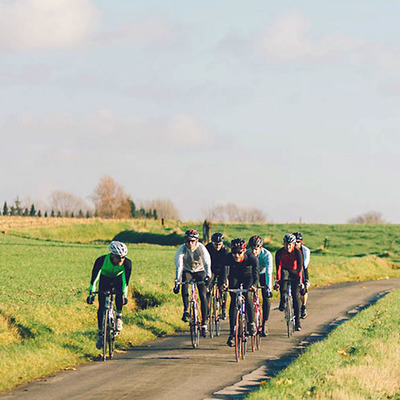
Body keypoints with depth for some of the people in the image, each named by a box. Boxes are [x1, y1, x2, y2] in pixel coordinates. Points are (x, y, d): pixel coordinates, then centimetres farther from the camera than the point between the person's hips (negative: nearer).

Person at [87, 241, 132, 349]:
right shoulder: (101, 260, -34)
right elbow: (94, 277, -24)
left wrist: (125, 295, -24)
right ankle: (100, 333, 5)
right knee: (101, 307, -10)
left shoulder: (127, 262, -32)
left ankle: (119, 317, -8)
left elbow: (126, 279, -20)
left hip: (118, 279, 0)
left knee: (119, 295, -32)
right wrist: (91, 293, -23)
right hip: (105, 279, 0)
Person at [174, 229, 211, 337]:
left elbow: (207, 263, -30)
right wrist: (177, 282, -37)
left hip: (199, 272, 0)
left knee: (203, 296, -13)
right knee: (184, 285, -33)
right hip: (187, 271, 0)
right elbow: (179, 266, -27)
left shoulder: (201, 248, -22)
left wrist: (208, 276, -46)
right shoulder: (182, 250, -21)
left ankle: (204, 323, -6)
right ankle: (186, 311, -22)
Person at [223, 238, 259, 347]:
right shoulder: (229, 258, -27)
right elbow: (225, 271, -37)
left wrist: (254, 284, -60)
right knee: (233, 302, -11)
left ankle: (252, 323, -12)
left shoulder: (251, 258, -31)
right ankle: (232, 333, -8)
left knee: (247, 295, -28)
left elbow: (256, 272, -40)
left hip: (248, 278, -1)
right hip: (235, 278, 1)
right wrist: (224, 283, -57)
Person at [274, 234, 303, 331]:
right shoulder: (279, 252, -19)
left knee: (295, 296, -9)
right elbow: (278, 267, -24)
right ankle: (282, 303, -27)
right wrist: (277, 281, -33)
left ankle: (297, 323, -4)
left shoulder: (297, 252, -22)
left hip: (294, 273, -1)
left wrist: (300, 280, -37)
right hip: (285, 271, 1)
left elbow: (300, 267, -27)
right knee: (283, 275, -36)